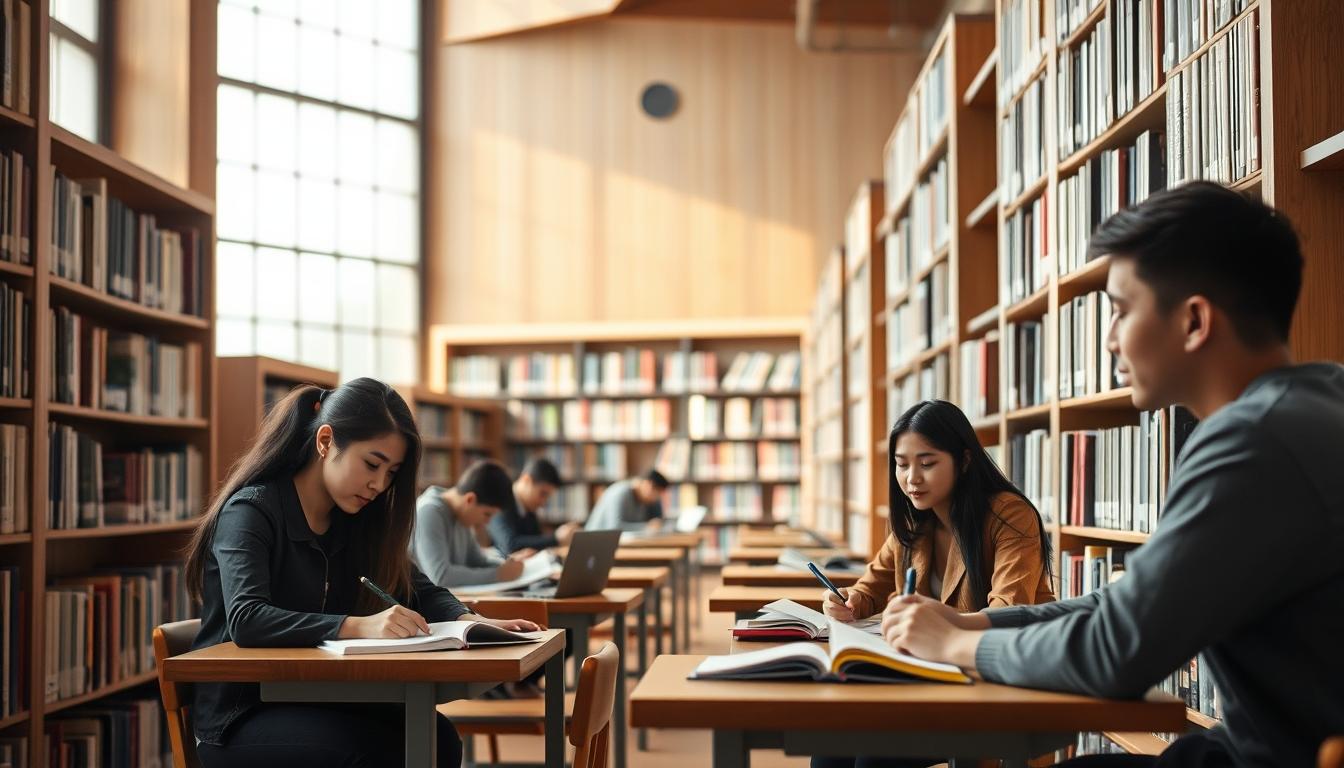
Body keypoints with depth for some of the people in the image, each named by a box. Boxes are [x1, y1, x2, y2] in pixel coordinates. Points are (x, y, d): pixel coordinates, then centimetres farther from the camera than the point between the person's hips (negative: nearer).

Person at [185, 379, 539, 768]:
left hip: (315, 701, 6)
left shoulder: (355, 519, 8)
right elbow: (246, 620, -28)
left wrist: (470, 620, -11)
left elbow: (417, 589, 12)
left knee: (436, 737, -20)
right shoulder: (251, 510, -14)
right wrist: (358, 626, -41)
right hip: (240, 715, -6)